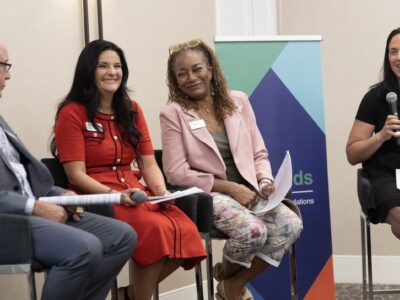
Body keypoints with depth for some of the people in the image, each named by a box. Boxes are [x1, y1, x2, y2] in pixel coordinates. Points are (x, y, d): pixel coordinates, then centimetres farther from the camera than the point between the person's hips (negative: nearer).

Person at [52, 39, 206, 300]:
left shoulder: (132, 110, 17)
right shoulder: (72, 113, -2)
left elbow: (149, 164, 12)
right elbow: (76, 174, -7)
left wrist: (162, 191, -8)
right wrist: (112, 194, -22)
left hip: (136, 193, 6)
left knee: (185, 231, -23)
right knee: (157, 229, -32)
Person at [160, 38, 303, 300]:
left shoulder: (238, 101, 10)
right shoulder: (173, 114, -2)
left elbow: (259, 153, 14)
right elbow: (177, 173, -9)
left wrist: (265, 180, -9)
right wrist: (229, 187, -15)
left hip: (249, 190, 5)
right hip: (206, 195, -5)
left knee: (291, 225, -22)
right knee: (253, 230, -33)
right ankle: (225, 275, 4)